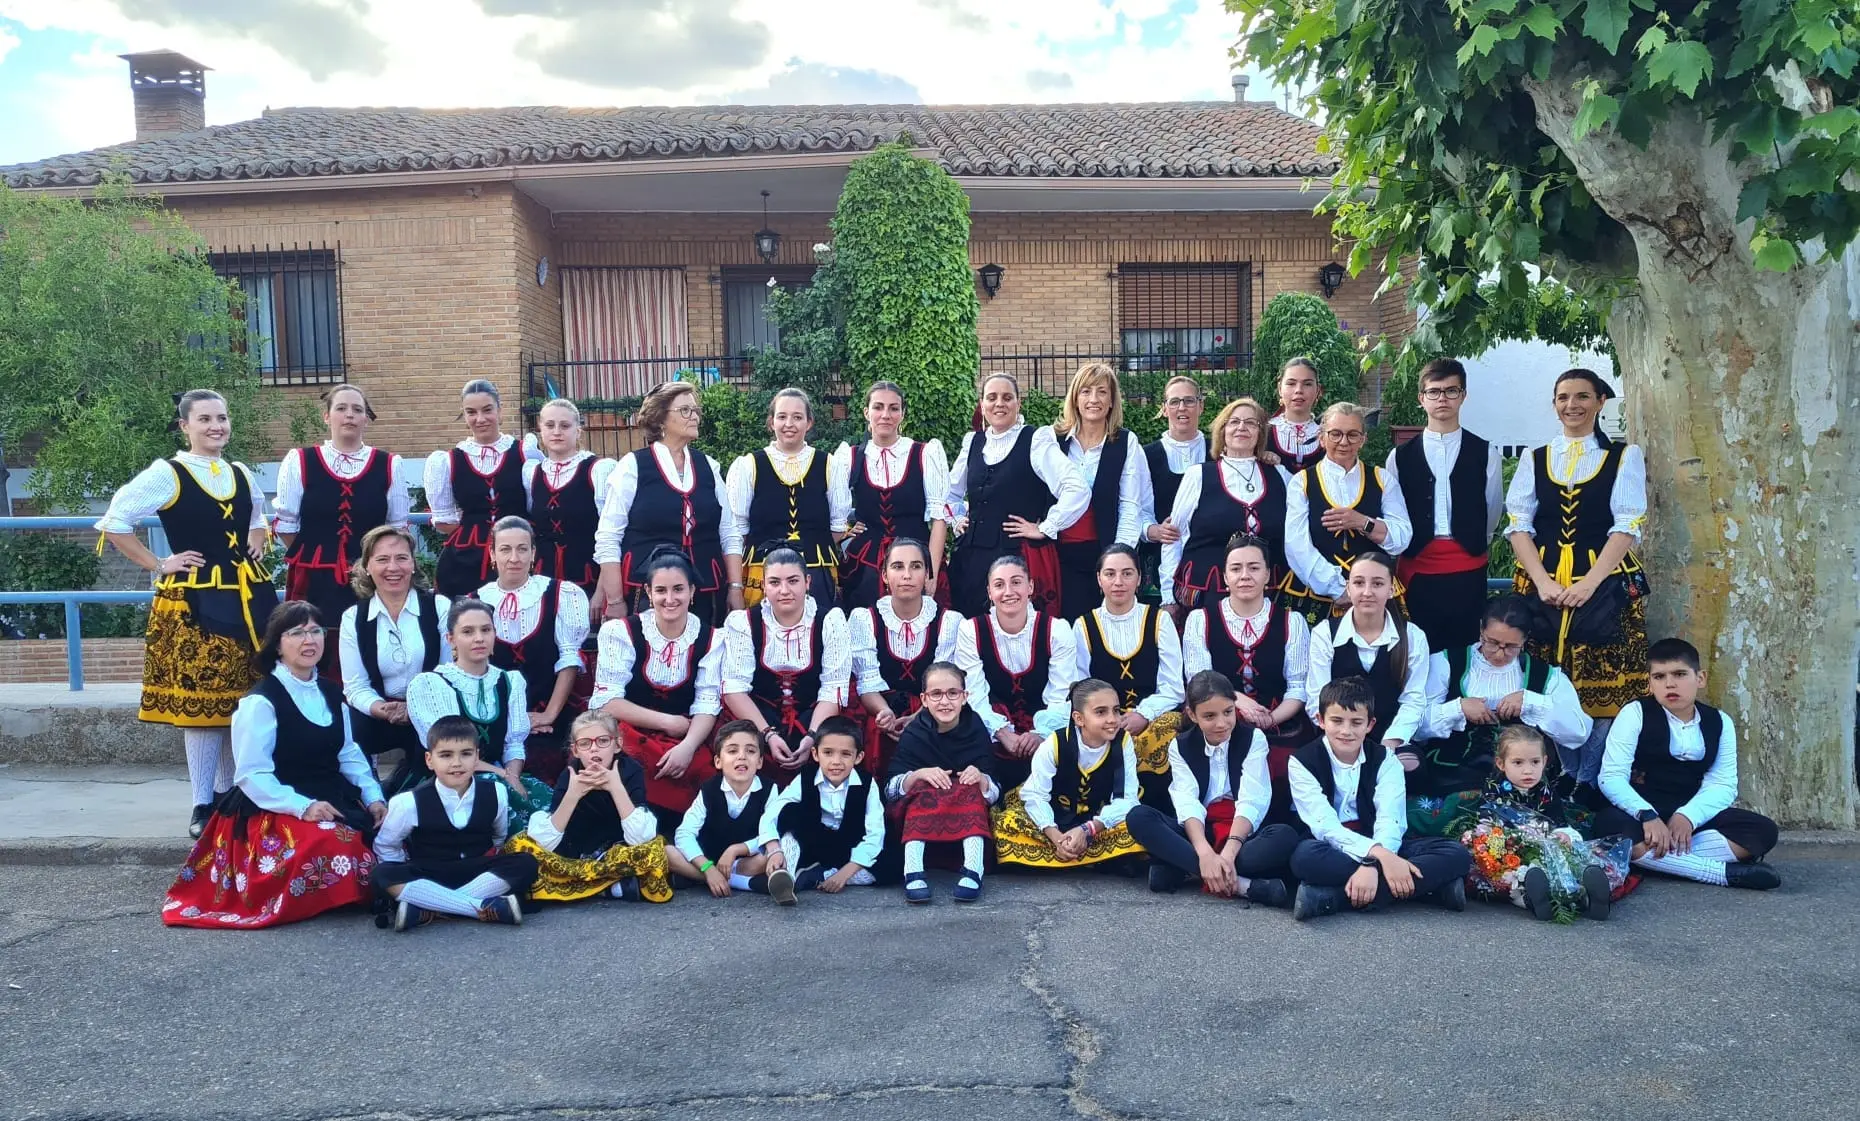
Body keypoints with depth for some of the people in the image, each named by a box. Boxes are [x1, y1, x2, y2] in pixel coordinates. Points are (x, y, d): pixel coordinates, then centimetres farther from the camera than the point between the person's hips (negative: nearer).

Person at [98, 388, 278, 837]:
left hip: (249, 595, 6)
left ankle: (231, 795, 23)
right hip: (194, 601, -5)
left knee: (246, 700, 9)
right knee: (201, 701, -2)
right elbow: (113, 522, -9)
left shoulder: (242, 475, 10)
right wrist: (159, 565, -9)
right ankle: (203, 805, 8)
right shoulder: (166, 474, -7)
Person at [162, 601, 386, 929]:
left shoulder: (330, 693, 12)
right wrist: (302, 807, -25)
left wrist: (374, 798, 0)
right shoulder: (261, 701, -12)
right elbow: (252, 775, -16)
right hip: (278, 810, -7)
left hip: (334, 802, 7)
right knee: (336, 845, -33)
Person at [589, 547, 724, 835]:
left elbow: (707, 705, -6)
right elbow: (606, 701, -10)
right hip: (628, 734, -1)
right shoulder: (621, 631, -4)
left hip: (684, 741, 2)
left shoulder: (710, 639, 1)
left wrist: (687, 747, -26)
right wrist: (668, 722, -15)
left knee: (703, 770, -30)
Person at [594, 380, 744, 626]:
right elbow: (608, 539, -3)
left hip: (706, 594, 4)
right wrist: (615, 601, -8)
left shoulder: (709, 467, 11)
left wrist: (735, 588, 3)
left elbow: (730, 533, 12)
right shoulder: (633, 466, 0)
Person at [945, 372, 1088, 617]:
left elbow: (1077, 490, -15)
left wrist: (1045, 529, -11)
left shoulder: (1036, 440, -5)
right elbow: (951, 492, 30)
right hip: (972, 557, 5)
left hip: (1021, 556, -5)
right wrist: (957, 520, 15)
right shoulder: (973, 442, 13)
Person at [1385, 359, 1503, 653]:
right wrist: (1410, 549, 12)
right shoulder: (1400, 456, 4)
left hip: (1468, 572, 0)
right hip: (1416, 571, 0)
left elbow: (1492, 511, 11)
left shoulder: (1486, 453, 3)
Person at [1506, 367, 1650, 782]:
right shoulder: (1534, 459, 11)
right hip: (1541, 584, 2)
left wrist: (1588, 583, -16)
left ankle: (1586, 787, 6)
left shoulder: (1625, 456, 4)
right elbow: (1518, 525, 4)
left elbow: (1627, 526, -4)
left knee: (1602, 686, -3)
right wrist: (1543, 582, -11)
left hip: (1605, 585, -2)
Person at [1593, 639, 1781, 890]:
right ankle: (1724, 871, -33)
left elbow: (1723, 784, -4)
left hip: (1692, 816, 4)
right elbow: (1612, 777, -14)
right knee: (1611, 824, -37)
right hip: (1643, 816, -4)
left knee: (1763, 830, -17)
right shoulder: (1635, 714, -6)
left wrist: (1688, 817, -23)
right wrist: (1647, 815, -31)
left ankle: (1647, 858, -27)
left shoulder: (1720, 723, 5)